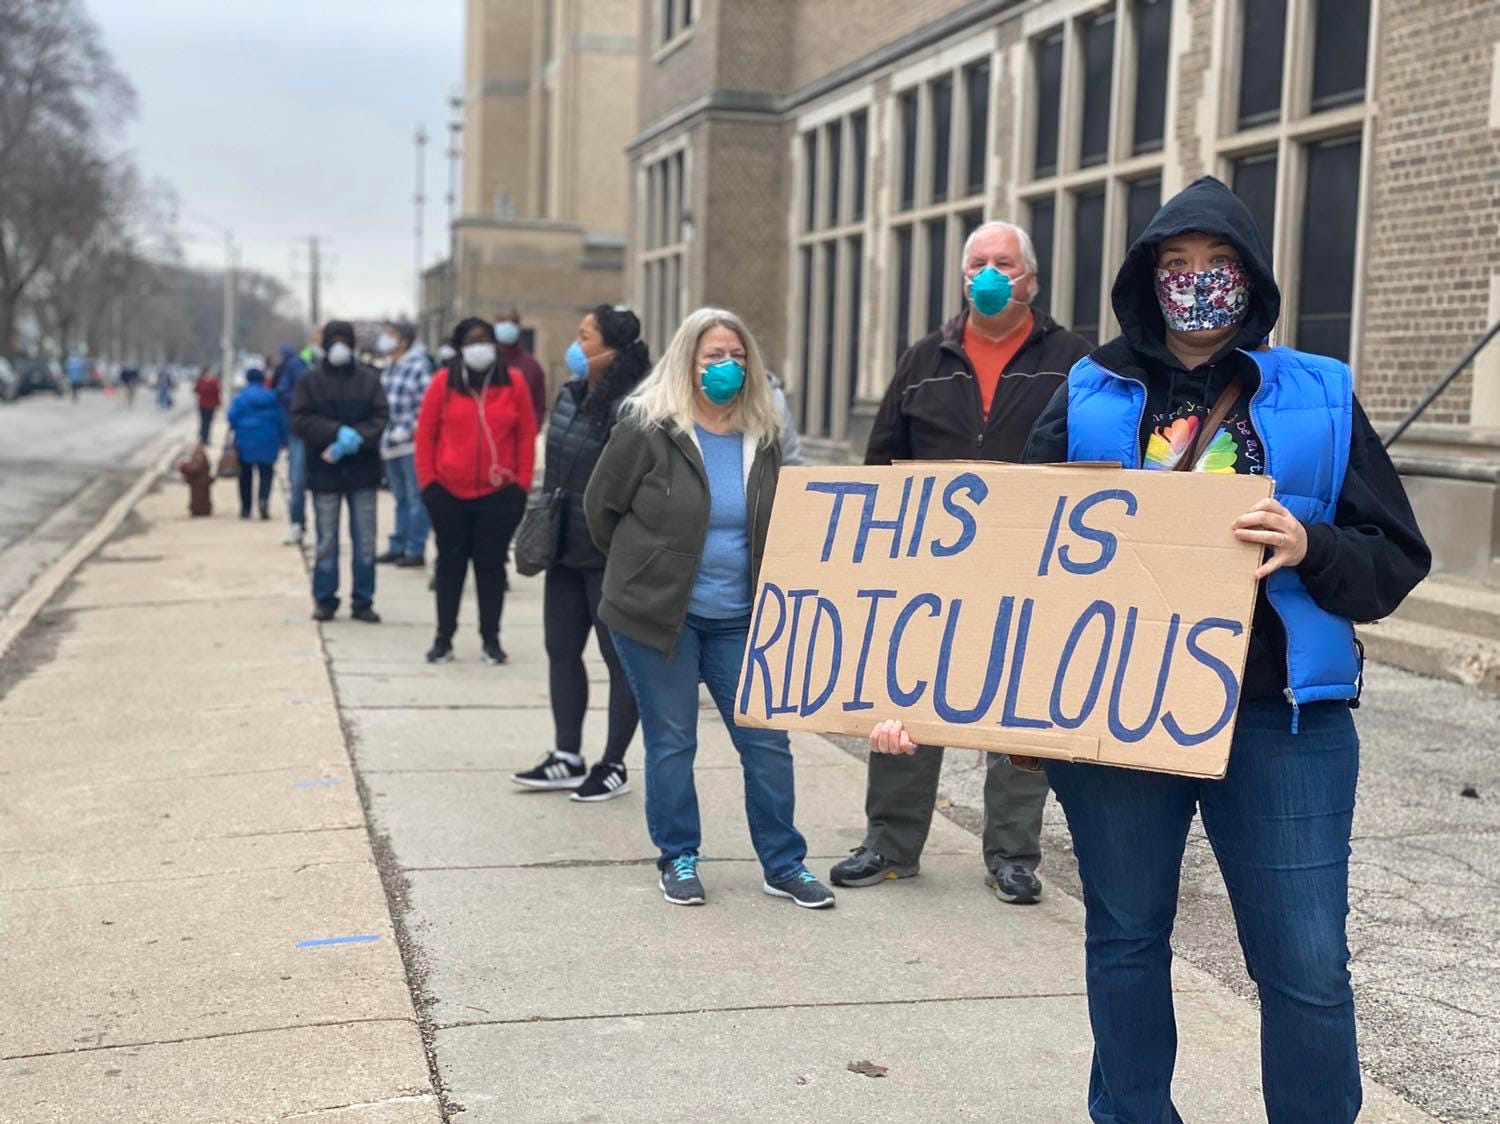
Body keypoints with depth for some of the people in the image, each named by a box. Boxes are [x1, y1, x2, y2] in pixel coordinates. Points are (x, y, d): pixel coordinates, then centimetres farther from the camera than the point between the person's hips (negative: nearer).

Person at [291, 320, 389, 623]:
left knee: (365, 541, 2)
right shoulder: (309, 381, 3)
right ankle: (325, 601, 15)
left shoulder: (369, 379, 5)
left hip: (362, 470, 1)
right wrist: (339, 433, -18)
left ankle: (362, 602, 10)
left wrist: (355, 439, -18)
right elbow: (300, 421, -6)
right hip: (324, 471, -1)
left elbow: (380, 418, -3)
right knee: (326, 541, 5)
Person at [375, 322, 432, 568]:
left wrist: (406, 430, -15)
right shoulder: (389, 368, 11)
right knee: (401, 499, 16)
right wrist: (384, 433, 11)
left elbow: (426, 405, -16)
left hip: (412, 445, -8)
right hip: (391, 444, 8)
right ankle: (398, 547, 23)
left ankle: (416, 551, 3)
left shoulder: (418, 367, -13)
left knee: (415, 498, -2)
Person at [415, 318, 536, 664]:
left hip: (500, 493, 0)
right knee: (450, 564, 9)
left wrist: (522, 483, -1)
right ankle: (444, 638, 17)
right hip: (448, 493, 0)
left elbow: (527, 436, 3)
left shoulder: (514, 382, 0)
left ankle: (491, 639, 15)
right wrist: (427, 481, -2)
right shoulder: (443, 382, -2)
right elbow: (425, 434, 2)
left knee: (492, 564, 6)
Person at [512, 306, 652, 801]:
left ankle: (613, 766, 15)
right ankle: (568, 758, 26)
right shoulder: (569, 394, 8)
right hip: (566, 549, 9)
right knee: (561, 650, 14)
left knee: (620, 657, 4)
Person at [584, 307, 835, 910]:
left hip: (737, 619, 4)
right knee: (671, 741, 5)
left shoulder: (762, 436, 5)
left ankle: (783, 864, 15)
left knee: (767, 739, 3)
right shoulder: (648, 429, -9)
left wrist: (766, 597, 13)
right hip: (657, 614, -4)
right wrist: (646, 568, 9)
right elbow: (601, 507, 0)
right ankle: (678, 860, 21)